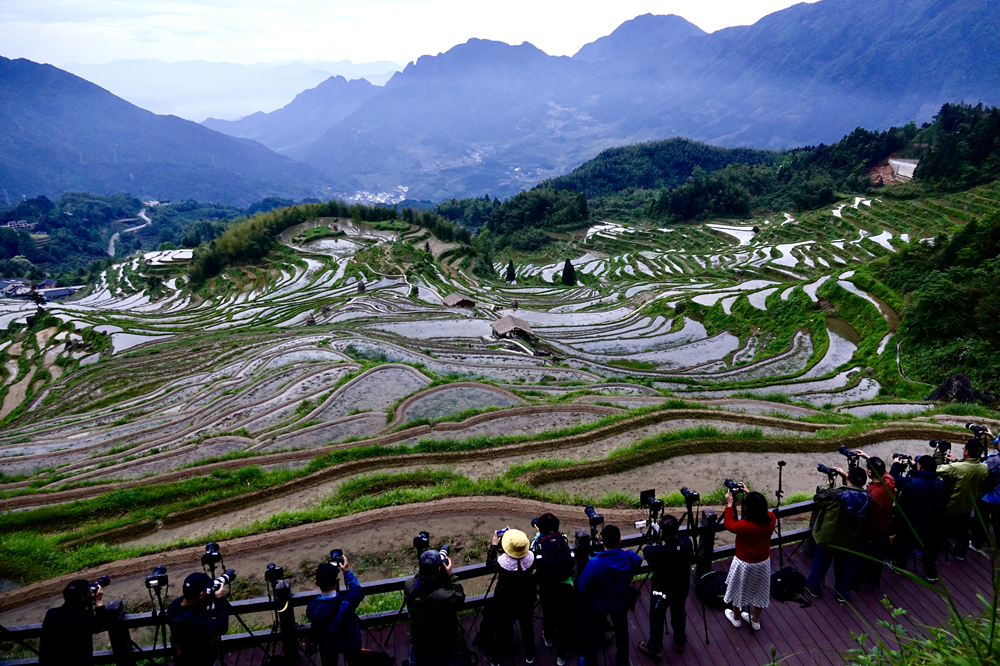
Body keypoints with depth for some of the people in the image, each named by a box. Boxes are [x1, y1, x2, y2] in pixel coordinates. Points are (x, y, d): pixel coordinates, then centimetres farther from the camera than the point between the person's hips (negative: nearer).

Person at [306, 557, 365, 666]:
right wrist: (347, 571, -9)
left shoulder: (311, 608, -33)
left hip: (327, 646, 0)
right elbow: (358, 591, -11)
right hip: (351, 642, 0)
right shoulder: (348, 600, -37)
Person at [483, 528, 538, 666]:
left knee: (501, 630, 20)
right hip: (526, 600, 2)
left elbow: (489, 566, -11)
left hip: (505, 602, -2)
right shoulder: (530, 557, -26)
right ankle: (530, 655, 49)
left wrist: (494, 546, -6)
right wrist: (510, 535, -3)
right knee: (527, 627, 26)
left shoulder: (502, 562, -34)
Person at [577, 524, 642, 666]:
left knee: (593, 634, 21)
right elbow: (638, 562, 3)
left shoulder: (594, 563, -36)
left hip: (597, 605, -3)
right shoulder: (630, 558, -24)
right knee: (621, 630, 29)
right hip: (620, 603, 3)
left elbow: (582, 588, -24)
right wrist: (619, 548, 10)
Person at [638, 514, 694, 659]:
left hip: (661, 591, -4)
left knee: (657, 619, 19)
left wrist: (654, 543, 1)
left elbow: (646, 549, -14)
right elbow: (691, 560, -2)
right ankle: (680, 642, 51)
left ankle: (655, 649, 38)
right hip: (681, 589, 4)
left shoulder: (657, 551, -38)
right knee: (679, 614, 29)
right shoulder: (687, 543, -24)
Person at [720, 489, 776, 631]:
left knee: (739, 591, 21)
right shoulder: (771, 519, -19)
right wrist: (750, 495, 4)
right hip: (763, 562, 5)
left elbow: (728, 524, -13)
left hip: (744, 564, -5)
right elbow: (762, 510, 4)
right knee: (759, 592, 24)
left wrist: (730, 504, -8)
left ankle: (736, 618, 42)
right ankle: (756, 621, 43)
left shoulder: (744, 526, -34)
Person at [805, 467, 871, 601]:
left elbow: (817, 498, -12)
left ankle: (813, 587, 37)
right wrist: (846, 476, 3)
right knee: (844, 567, 22)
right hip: (848, 540, 3)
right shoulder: (865, 498, -16)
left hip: (827, 538, -3)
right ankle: (843, 594, 37)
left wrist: (828, 485, 0)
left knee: (820, 564, 19)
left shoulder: (835, 494, -29)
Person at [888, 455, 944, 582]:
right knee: (929, 547, 21)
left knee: (901, 543, 22)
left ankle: (898, 566, 40)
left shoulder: (911, 483, -32)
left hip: (909, 522, -3)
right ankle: (931, 574, 35)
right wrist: (915, 467, 12)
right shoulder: (939, 484, -15)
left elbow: (893, 477, -19)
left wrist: (897, 465, -2)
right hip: (929, 523, 4)